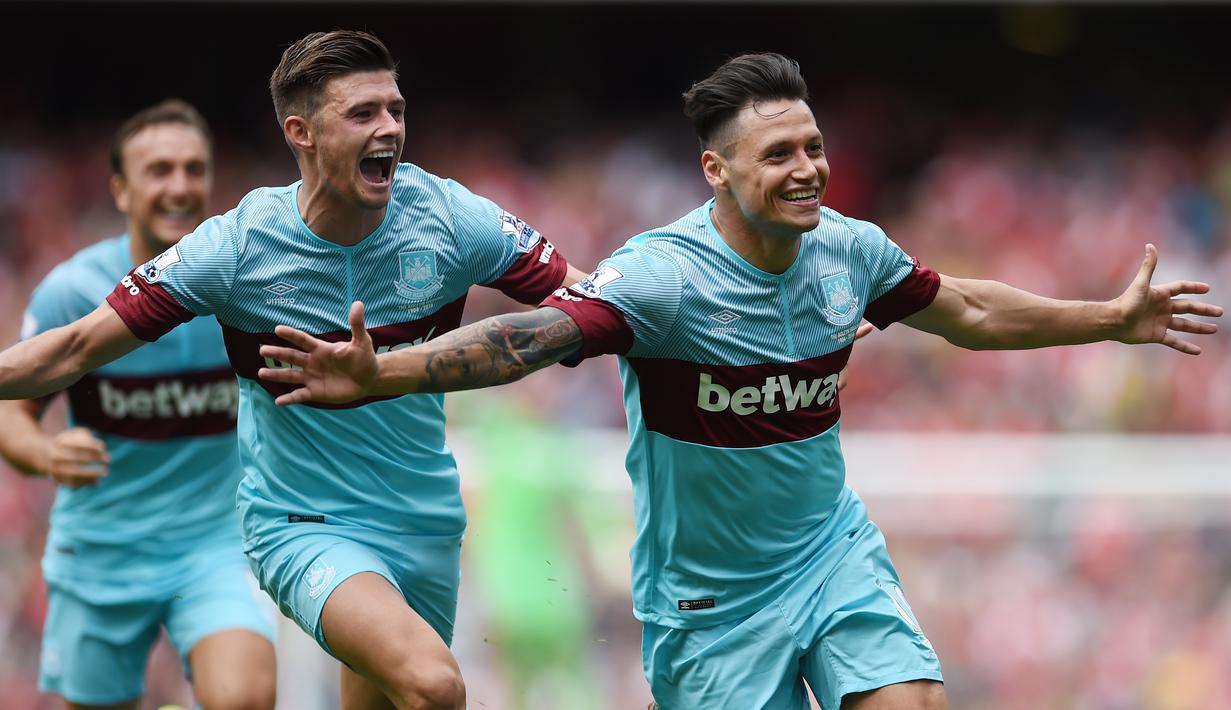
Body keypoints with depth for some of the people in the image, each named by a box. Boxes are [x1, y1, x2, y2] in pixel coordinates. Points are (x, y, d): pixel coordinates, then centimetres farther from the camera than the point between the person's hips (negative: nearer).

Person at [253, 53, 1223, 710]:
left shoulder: (851, 251, -5)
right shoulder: (662, 277, -24)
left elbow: (968, 311, 14)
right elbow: (525, 338, -37)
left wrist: (1113, 319, 20)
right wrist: (376, 376, -51)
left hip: (834, 554, 5)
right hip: (710, 596, -5)